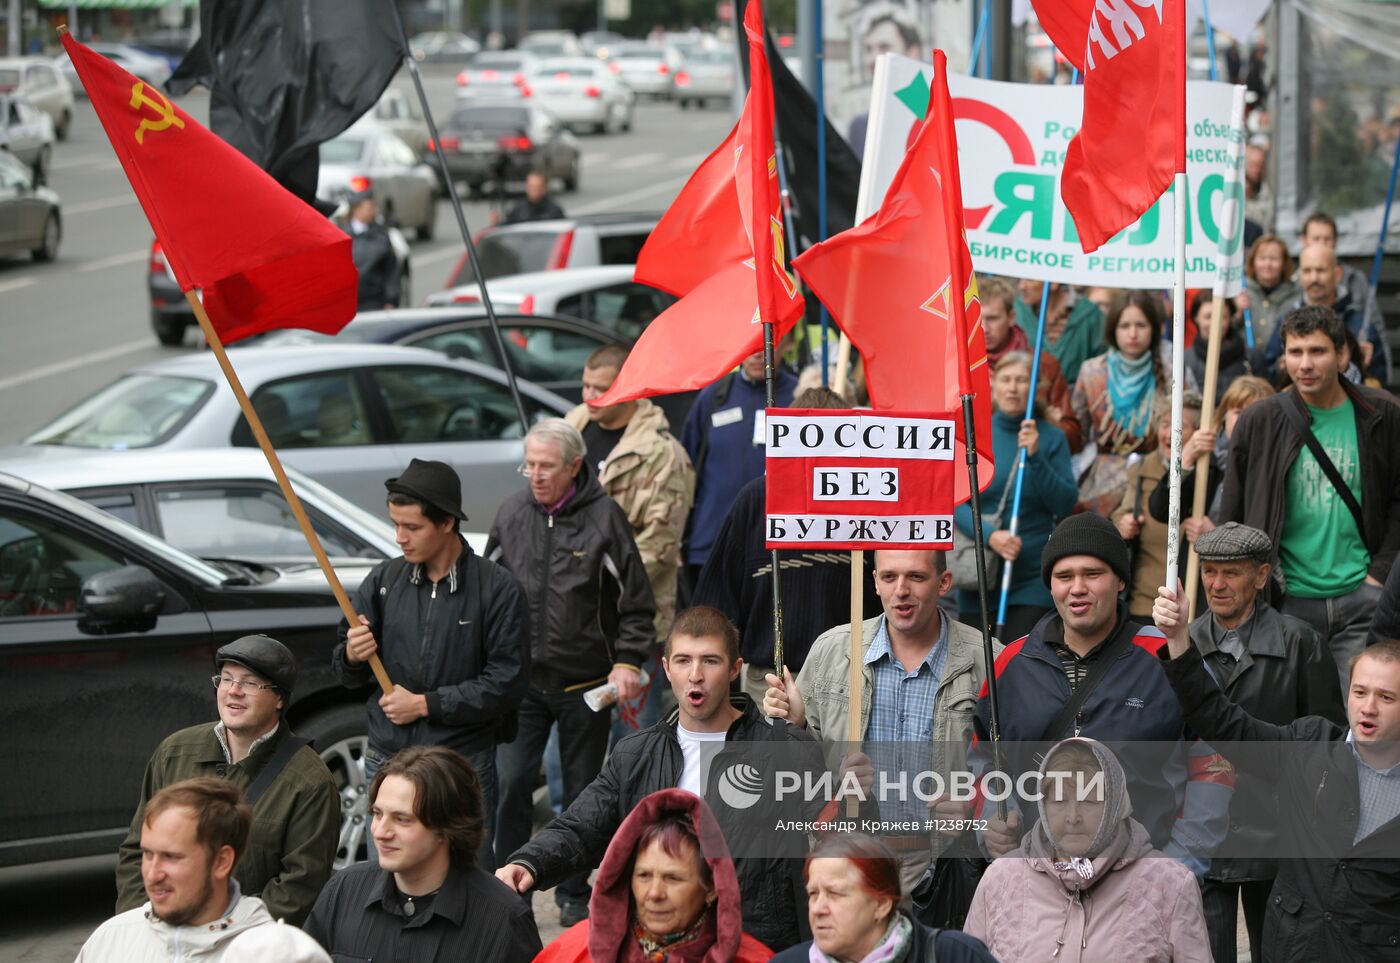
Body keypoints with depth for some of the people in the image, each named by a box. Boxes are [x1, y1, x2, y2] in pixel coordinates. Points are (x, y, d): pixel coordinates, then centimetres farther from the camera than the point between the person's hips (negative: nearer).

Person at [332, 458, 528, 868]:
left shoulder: (497, 588, -6)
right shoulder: (383, 580, 6)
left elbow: (508, 681, -11)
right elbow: (348, 675, 12)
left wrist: (425, 704, -11)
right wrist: (352, 656, -12)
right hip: (386, 759, 4)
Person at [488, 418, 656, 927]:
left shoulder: (604, 517, -8)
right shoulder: (511, 514, 3)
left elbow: (636, 603, -2)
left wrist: (628, 661, -11)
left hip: (585, 682, -2)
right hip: (522, 678, 2)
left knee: (582, 791, 8)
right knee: (511, 782, -7)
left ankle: (574, 893, 21)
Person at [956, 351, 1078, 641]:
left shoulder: (1051, 438, 2)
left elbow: (1066, 503, -5)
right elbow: (956, 501, -3)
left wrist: (1035, 457, -16)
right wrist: (989, 535, -19)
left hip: (1032, 575, -1)